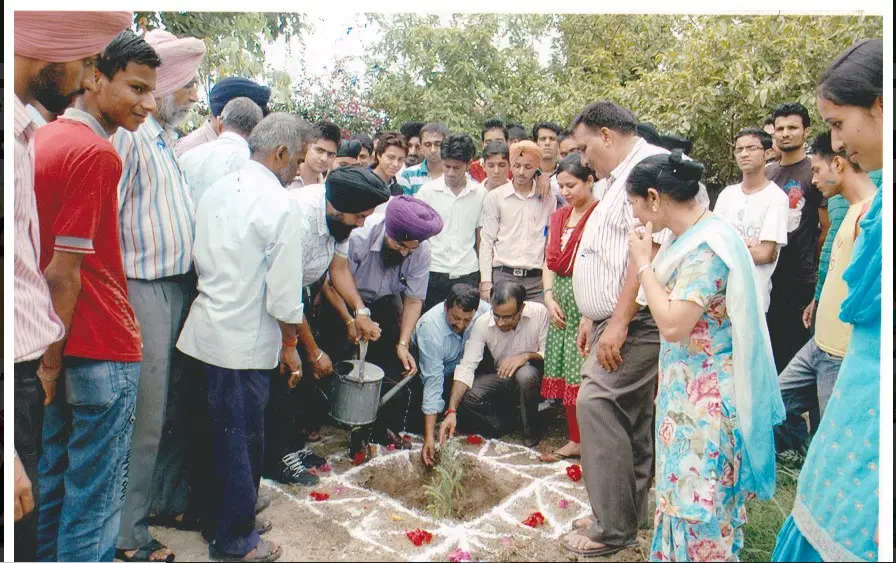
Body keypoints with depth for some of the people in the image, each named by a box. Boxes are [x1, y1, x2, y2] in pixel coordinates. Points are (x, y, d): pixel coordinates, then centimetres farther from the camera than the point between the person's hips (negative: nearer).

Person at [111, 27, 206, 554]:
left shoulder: (168, 137, 15)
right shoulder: (128, 133, -12)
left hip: (181, 286, 9)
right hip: (145, 292, -8)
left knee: (177, 405, 16)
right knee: (146, 416, -1)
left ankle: (170, 498, 33)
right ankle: (127, 530, 15)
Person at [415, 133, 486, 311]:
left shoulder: (480, 193, 4)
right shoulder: (427, 191, 1)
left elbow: (480, 236, 10)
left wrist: (484, 277, 8)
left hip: (467, 274, 1)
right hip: (433, 272, 0)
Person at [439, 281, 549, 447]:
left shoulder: (539, 313, -20)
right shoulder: (483, 323, -17)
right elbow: (466, 366, -21)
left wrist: (527, 355, -33)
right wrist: (451, 412, -30)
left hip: (532, 373, -1)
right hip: (500, 377, 2)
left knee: (525, 374, -36)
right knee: (468, 398, -26)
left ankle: (532, 432, -11)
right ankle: (508, 420, 3)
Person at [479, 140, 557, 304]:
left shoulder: (548, 199, 8)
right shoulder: (495, 197, 5)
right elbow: (486, 242, 4)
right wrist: (486, 281, -2)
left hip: (536, 279, 1)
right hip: (502, 276, -1)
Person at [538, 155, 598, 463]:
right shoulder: (558, 217, 15)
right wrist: (549, 297, 1)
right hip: (561, 300, 8)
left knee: (586, 373, -4)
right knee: (564, 372, 11)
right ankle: (575, 440, 22)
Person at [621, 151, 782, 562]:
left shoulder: (707, 246, -22)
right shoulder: (690, 237, 7)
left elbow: (673, 325, -27)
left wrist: (643, 263, -19)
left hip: (706, 396, -9)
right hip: (685, 387, 9)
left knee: (699, 493, 3)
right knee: (684, 485, 20)